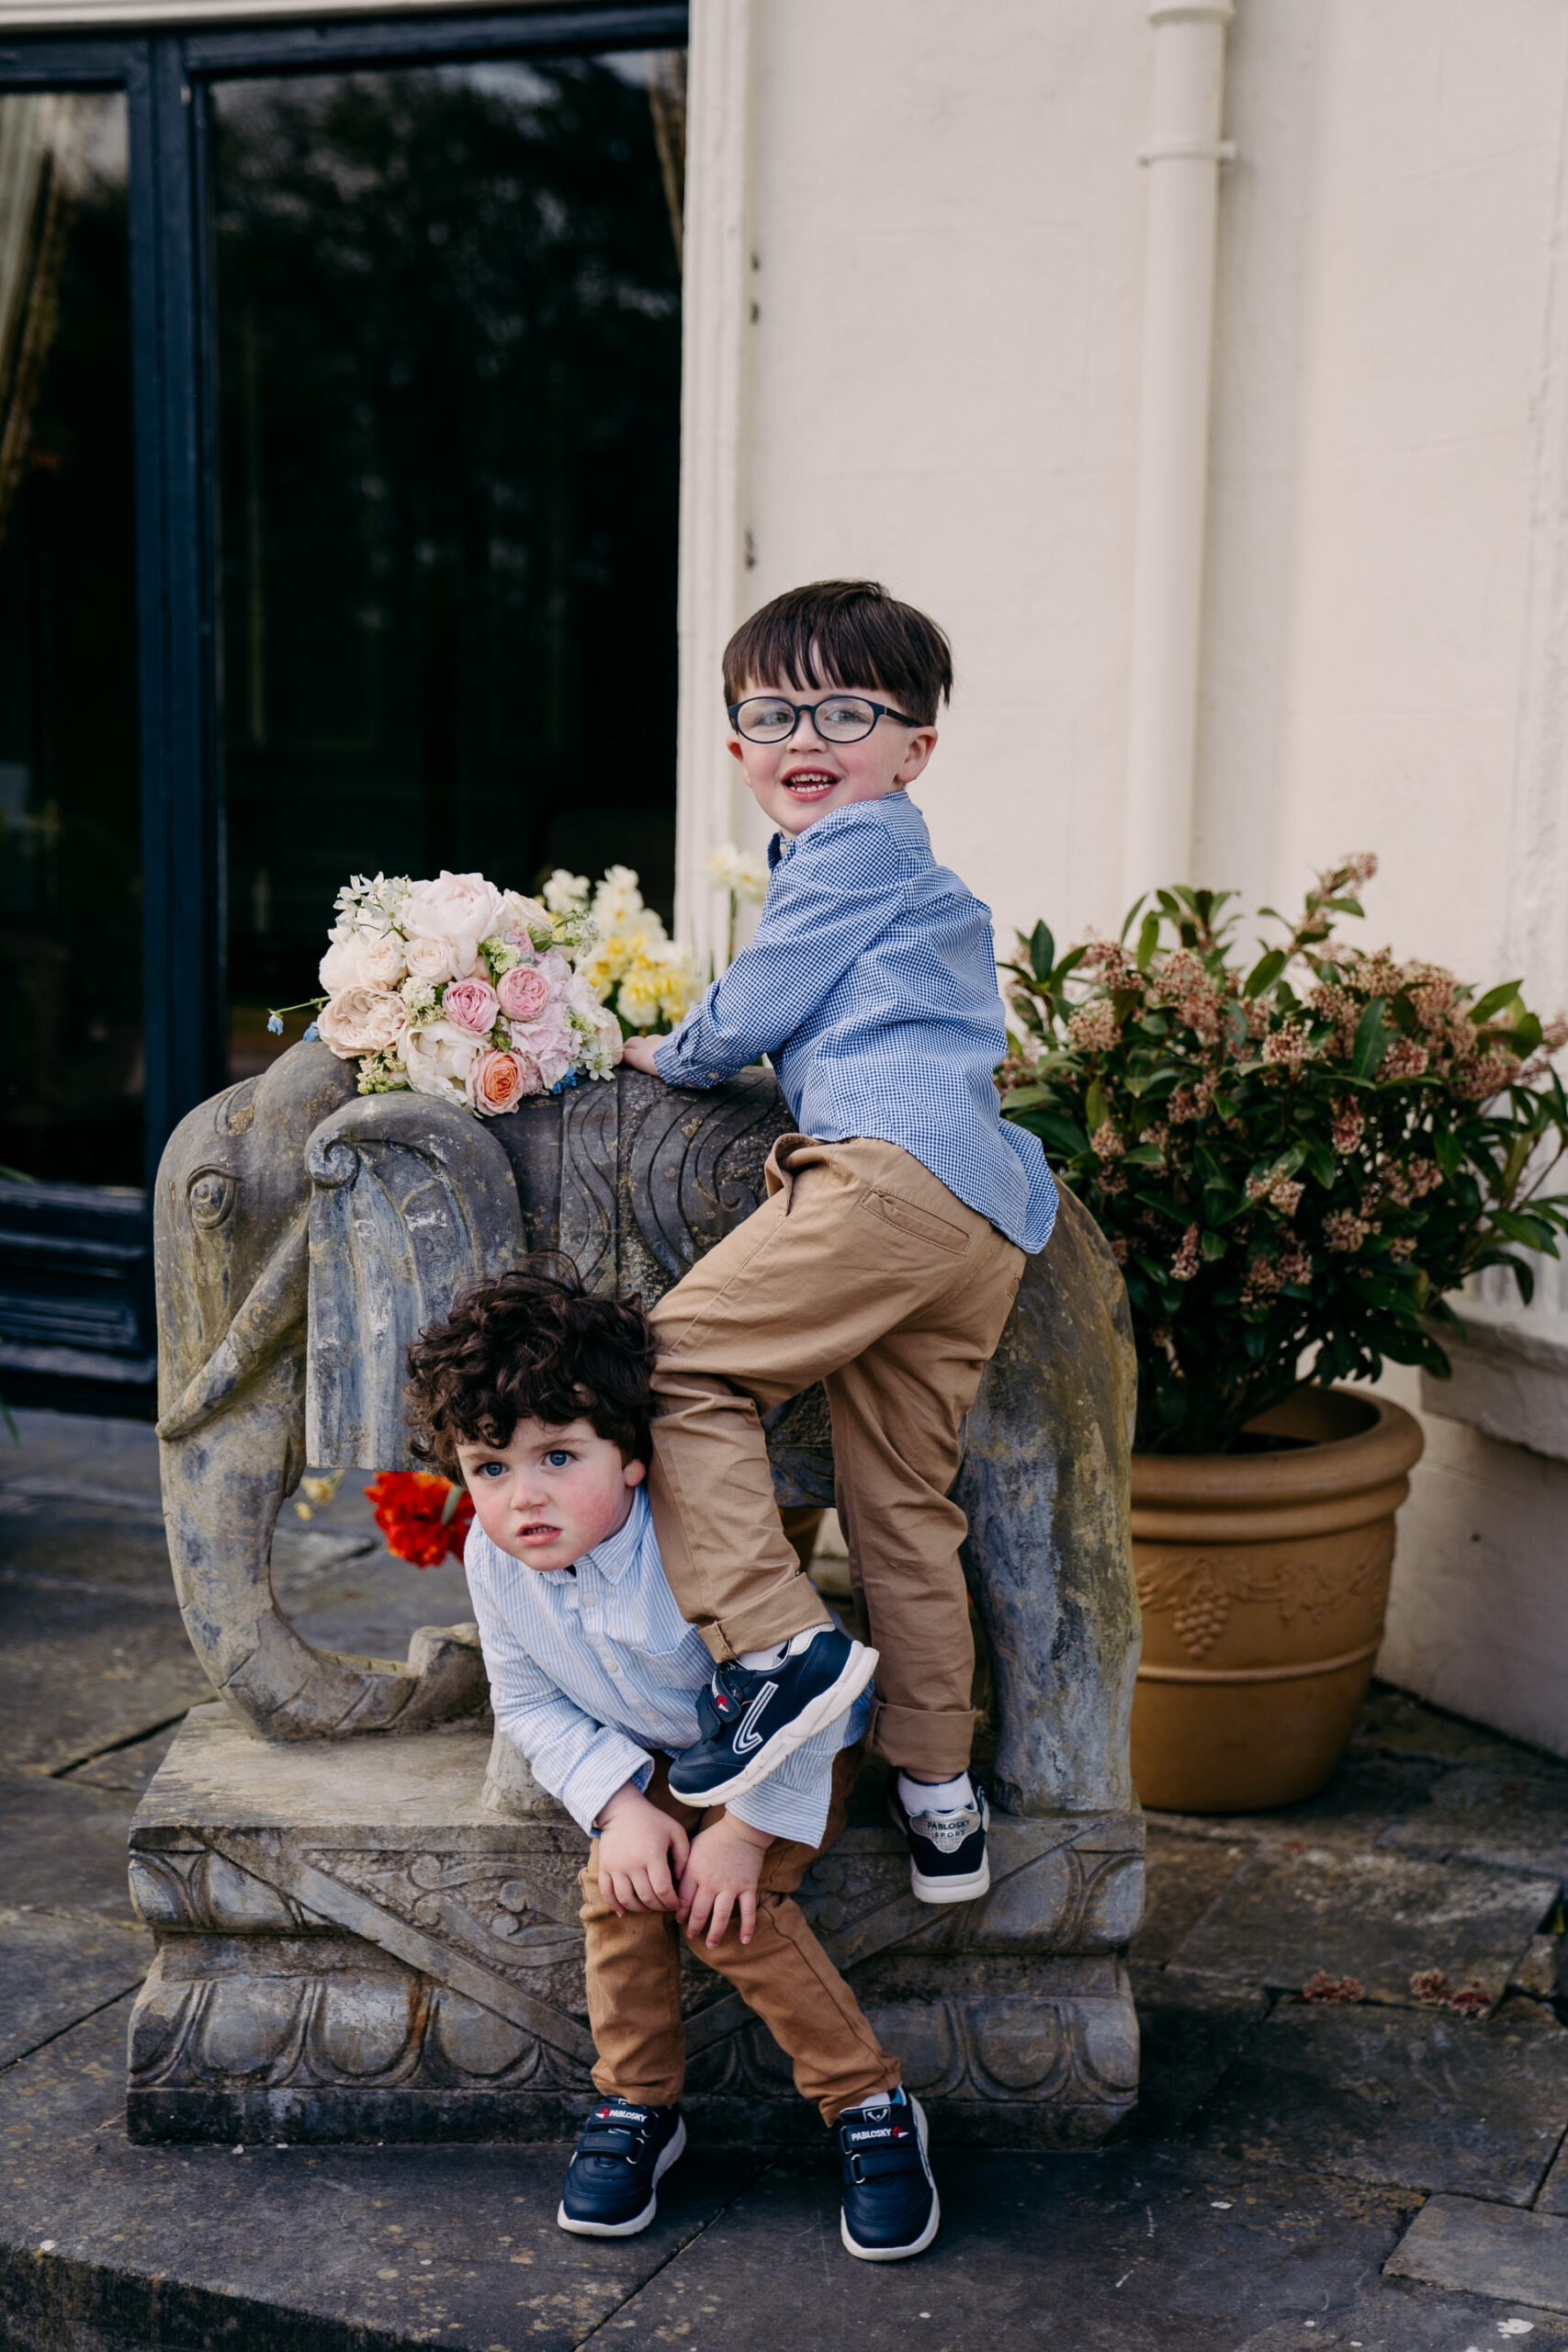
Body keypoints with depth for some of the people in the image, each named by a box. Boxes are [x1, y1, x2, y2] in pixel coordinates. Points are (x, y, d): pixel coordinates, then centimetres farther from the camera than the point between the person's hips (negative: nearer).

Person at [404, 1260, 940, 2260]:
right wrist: (620, 1805, -20)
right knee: (618, 1891, -17)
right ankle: (638, 2105, 6)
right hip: (655, 1757, 5)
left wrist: (745, 1831, -25)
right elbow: (530, 1702, -5)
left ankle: (872, 2107, -7)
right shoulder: (495, 1558, -20)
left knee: (729, 1906, -22)